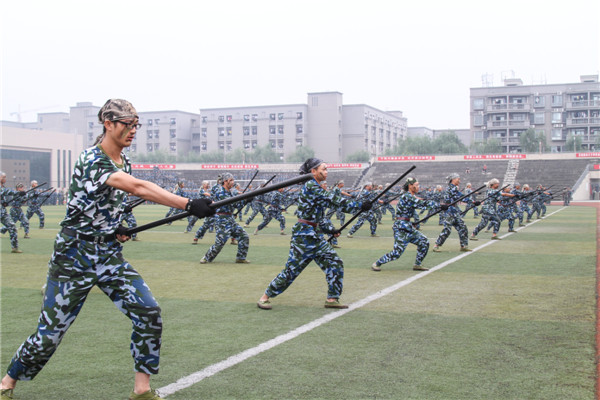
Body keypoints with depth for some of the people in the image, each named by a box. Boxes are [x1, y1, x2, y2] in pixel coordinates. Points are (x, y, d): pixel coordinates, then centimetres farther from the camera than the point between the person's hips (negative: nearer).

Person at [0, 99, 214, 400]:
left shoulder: (123, 162, 7)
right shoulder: (91, 160, -19)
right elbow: (138, 188, -34)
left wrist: (114, 226, 8)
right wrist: (188, 205, -42)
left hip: (110, 256, 7)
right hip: (73, 259, -7)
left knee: (149, 313, -8)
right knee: (49, 333, 2)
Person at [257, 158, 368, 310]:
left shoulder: (317, 188, 15)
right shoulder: (310, 186, -14)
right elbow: (333, 200, -21)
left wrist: (330, 230, 10)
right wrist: (360, 205, -21)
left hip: (316, 236, 9)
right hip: (303, 236, -9)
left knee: (335, 263, 2)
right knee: (291, 270, -5)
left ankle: (332, 299, 8)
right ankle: (265, 297, 8)